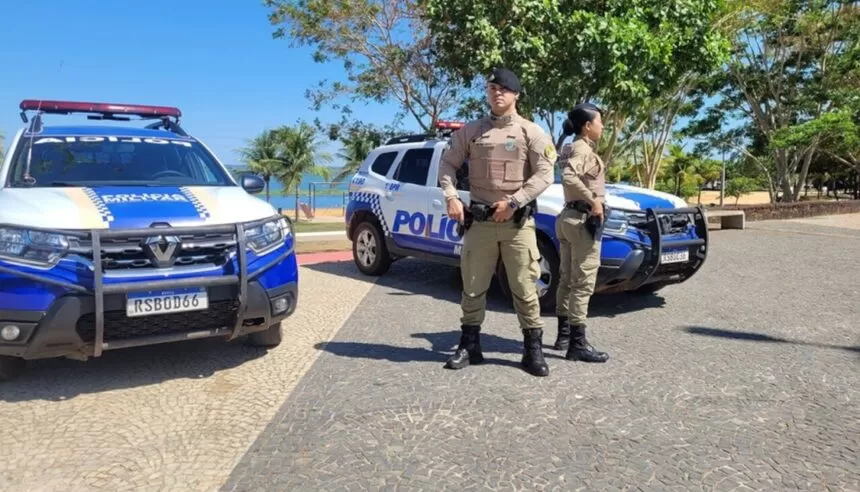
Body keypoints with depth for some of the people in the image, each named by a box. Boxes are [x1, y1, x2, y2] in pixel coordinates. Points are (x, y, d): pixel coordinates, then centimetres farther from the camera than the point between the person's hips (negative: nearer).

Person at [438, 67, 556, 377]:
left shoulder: (531, 133, 1)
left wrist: (513, 202, -16)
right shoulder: (470, 131, 8)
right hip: (479, 220, 3)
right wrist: (451, 197, -7)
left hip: (518, 221, -2)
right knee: (473, 287, 7)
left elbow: (544, 175, -7)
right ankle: (469, 347, 20)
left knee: (525, 288, 1)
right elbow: (448, 164, 10)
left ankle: (533, 350, 12)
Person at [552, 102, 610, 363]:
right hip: (583, 219, -10)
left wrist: (591, 200, 10)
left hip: (569, 216, 10)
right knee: (583, 282, -7)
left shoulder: (573, 148, 17)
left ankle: (563, 335, 22)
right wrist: (593, 200, -25)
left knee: (568, 279, 13)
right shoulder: (583, 149, -13)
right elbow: (569, 177, -31)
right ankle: (578, 343, -4)